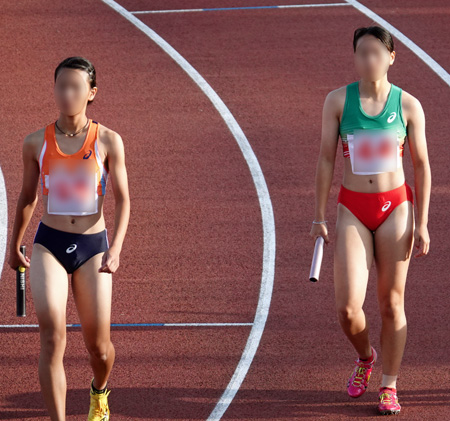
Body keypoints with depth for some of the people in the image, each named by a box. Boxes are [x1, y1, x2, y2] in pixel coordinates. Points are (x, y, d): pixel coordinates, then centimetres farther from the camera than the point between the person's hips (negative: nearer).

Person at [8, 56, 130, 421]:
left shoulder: (108, 141, -4)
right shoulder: (37, 143, 1)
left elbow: (123, 200, -3)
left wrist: (115, 250, -16)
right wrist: (15, 246, 23)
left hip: (93, 247, 0)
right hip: (49, 244, 0)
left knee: (99, 346, 8)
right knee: (52, 338, -18)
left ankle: (99, 392, 44)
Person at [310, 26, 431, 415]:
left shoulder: (408, 106, -1)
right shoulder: (338, 101, -1)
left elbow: (422, 165, 4)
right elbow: (326, 159, 3)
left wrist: (422, 224, 1)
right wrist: (319, 216, 1)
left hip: (395, 208, 0)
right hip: (353, 210, 0)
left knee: (392, 303, 3)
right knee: (348, 308, -8)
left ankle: (390, 386, 18)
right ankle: (365, 357, 25)